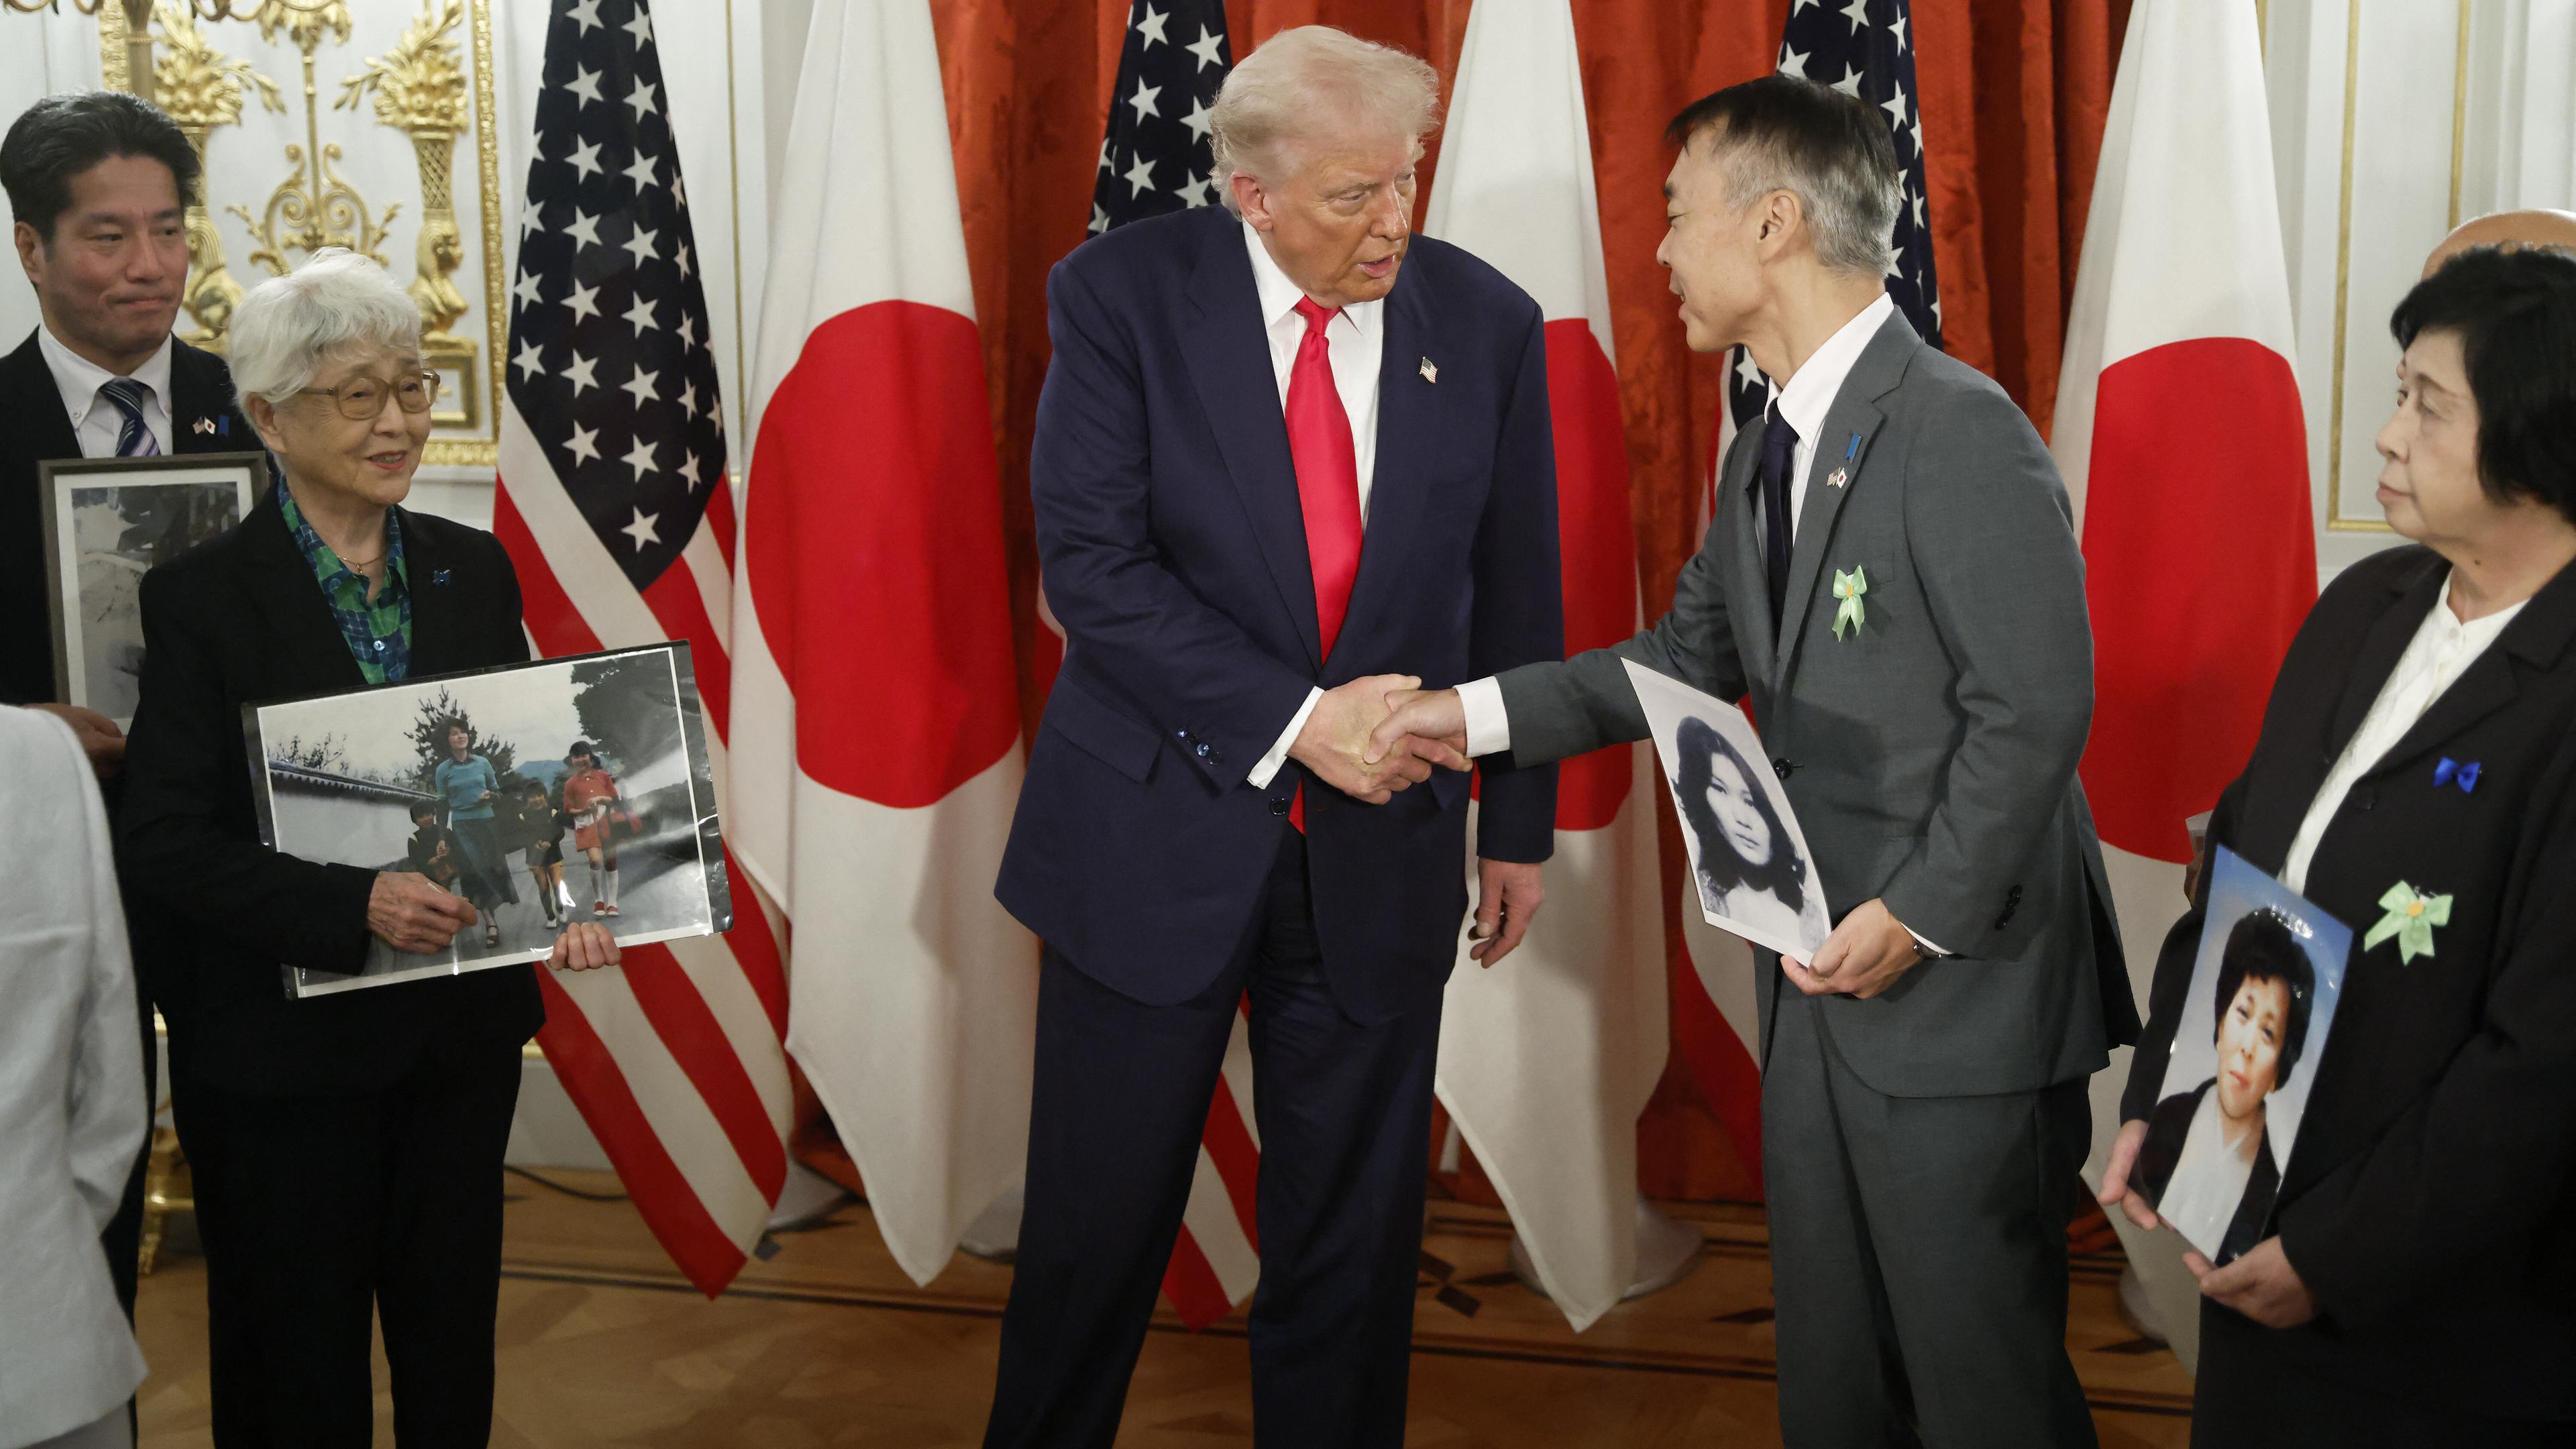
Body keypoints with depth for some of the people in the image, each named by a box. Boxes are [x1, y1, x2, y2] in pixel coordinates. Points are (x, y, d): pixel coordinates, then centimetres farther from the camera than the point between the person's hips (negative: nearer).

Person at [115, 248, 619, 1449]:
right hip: (282, 1046, -4)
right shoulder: (202, 599, -11)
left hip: (462, 1032, 4)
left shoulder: (474, 571, 3)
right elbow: (163, 848, -15)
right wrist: (355, 906, -28)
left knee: (452, 1345, 16)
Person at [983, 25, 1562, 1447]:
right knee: (1096, 1228, 10)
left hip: (1380, 853, 2)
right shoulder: (1121, 293, -8)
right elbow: (1093, 567, -14)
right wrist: (1295, 720, -21)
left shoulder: (1488, 324, -1)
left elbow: (1515, 596, 7)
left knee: (1353, 1240, 12)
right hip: (1157, 836, -2)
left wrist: (1519, 823, 9)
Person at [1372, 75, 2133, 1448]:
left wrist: (1917, 915, -20)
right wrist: (1476, 710, 8)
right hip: (1821, 984, 9)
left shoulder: (1959, 431, -18)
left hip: (1961, 995, -9)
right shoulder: (1764, 457, 12)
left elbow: (2035, 706, -20)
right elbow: (1691, 656, 17)